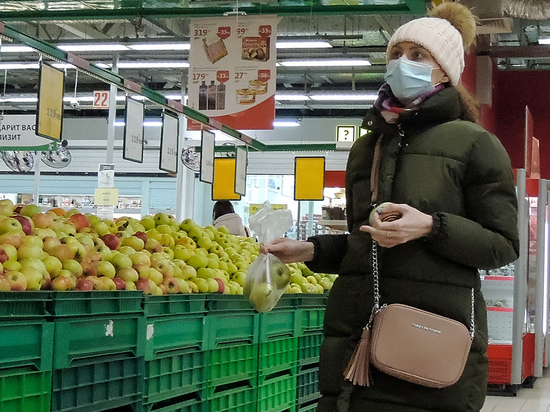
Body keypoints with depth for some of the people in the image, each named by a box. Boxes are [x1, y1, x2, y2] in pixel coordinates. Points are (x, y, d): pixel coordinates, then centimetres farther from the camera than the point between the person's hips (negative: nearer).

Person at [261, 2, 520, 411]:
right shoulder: (366, 148, 18)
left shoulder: (473, 143, 1)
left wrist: (431, 226, -17)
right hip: (355, 332, 5)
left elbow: (503, 245, -3)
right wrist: (310, 250, 8)